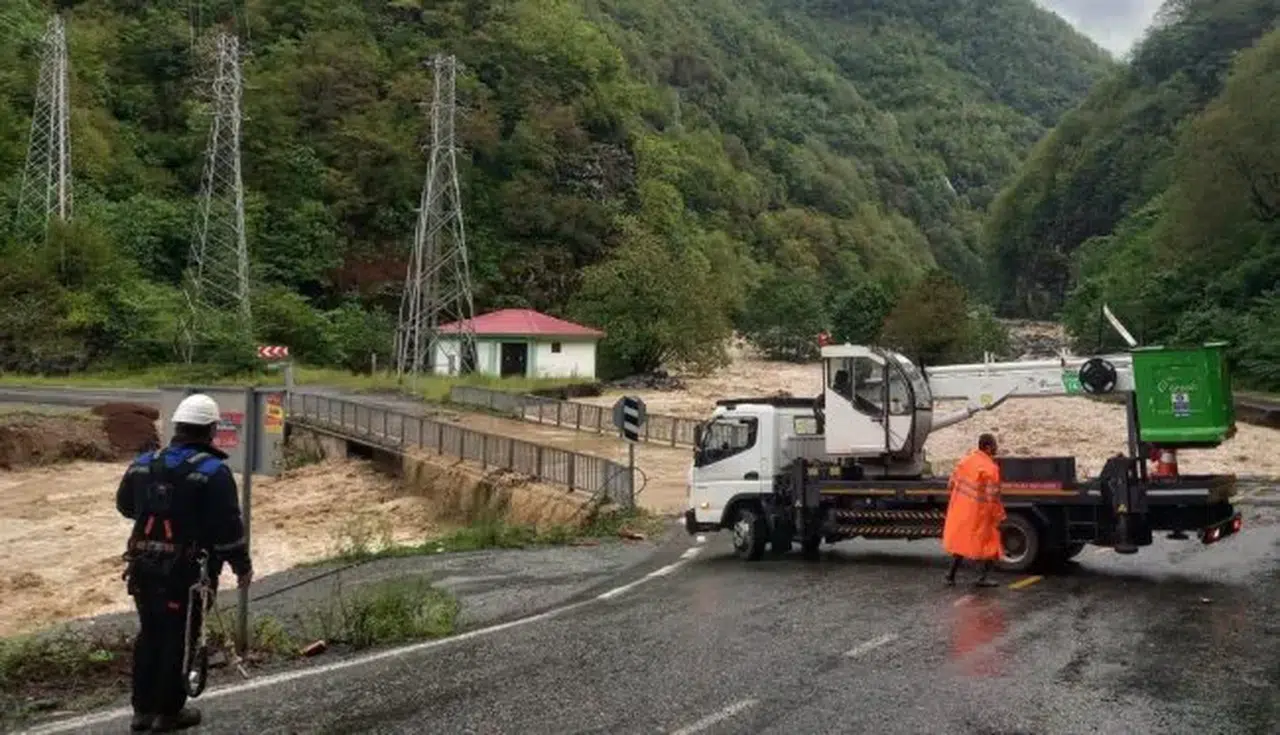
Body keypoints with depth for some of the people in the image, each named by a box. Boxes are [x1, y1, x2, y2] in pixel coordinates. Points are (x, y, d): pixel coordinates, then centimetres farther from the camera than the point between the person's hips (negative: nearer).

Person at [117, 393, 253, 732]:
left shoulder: (143, 464, 5)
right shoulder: (213, 471, -14)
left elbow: (124, 505, 20)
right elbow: (228, 526, -15)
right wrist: (242, 565, -5)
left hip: (143, 565, 6)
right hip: (187, 570, -6)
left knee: (149, 634, 18)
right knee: (178, 637, 6)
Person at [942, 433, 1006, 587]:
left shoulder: (966, 459, 0)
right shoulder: (990, 468, -21)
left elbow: (953, 483, 8)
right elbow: (992, 498, -20)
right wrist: (999, 517, -10)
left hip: (960, 509, 7)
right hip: (978, 514, -7)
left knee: (961, 542, 20)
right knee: (991, 546, 9)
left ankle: (951, 576, 22)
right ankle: (982, 577, 3)